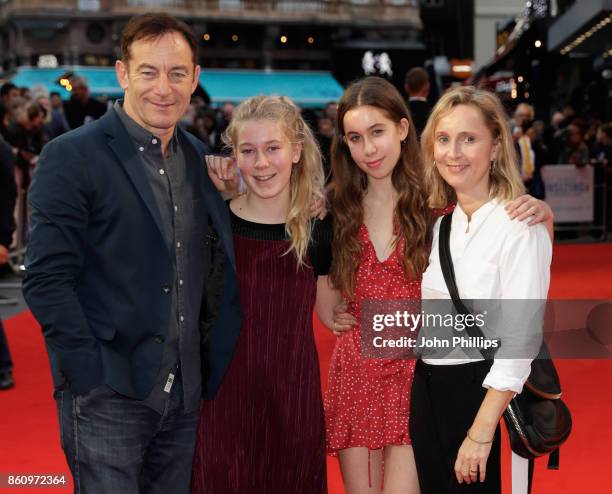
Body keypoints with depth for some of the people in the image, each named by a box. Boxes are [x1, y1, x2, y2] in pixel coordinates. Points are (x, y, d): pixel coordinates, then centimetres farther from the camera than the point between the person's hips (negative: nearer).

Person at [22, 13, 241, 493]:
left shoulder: (201, 159, 10)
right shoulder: (71, 157, -9)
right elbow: (46, 281, -12)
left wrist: (213, 367, 6)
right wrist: (95, 377, -16)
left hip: (185, 396, 6)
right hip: (107, 398, -5)